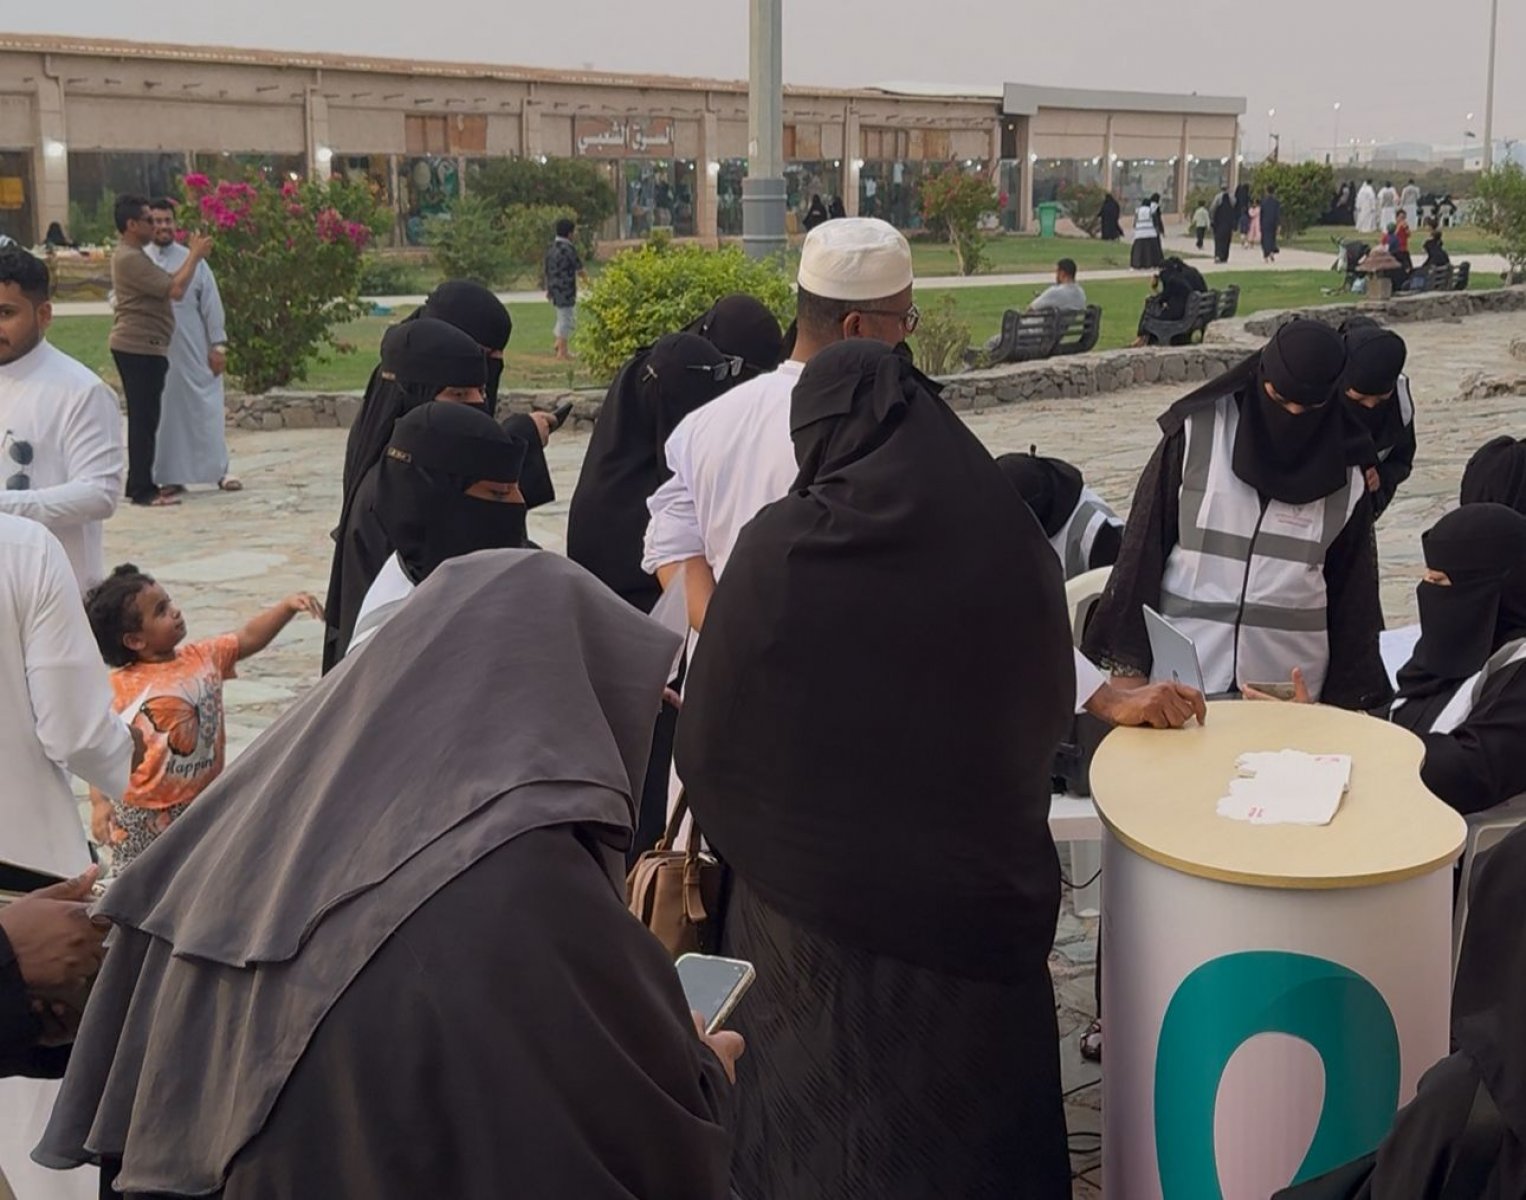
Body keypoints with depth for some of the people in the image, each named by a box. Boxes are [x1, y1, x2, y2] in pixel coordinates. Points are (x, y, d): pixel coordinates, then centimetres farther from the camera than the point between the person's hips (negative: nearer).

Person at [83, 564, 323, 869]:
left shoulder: (204, 657, 0)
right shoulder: (122, 687, -15)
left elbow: (249, 638, 6)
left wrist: (288, 606, -7)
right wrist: (99, 803, -19)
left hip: (201, 802, 5)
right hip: (141, 813, -5)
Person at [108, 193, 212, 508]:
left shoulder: (134, 256, 19)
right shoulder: (129, 258, -15)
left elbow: (167, 284, 17)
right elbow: (175, 289, -20)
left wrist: (193, 255, 11)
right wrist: (195, 255, -9)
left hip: (140, 348, 11)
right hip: (139, 347, -11)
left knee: (144, 418, 13)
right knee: (144, 418, -8)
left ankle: (138, 485, 18)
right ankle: (143, 489, -5)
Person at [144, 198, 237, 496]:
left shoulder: (192, 260, 3)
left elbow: (211, 304, 2)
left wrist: (218, 345, -3)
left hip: (193, 352, -1)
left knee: (206, 409, 2)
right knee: (165, 412, 5)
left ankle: (220, 470, 12)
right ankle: (172, 476, 13)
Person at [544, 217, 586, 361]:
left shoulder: (552, 248, 9)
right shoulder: (568, 249, -15)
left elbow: (547, 271, 16)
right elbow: (579, 269, -8)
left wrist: (548, 289, 25)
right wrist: (585, 277, 13)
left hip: (555, 289, 8)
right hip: (566, 290, -8)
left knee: (564, 318, 21)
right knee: (566, 319, -1)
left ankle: (558, 346, 22)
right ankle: (562, 352, 2)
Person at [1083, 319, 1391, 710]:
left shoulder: (1343, 483, 4)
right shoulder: (1194, 438, -1)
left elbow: (1352, 598, 9)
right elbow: (1143, 551, 0)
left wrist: (1347, 701, 5)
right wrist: (1127, 663, -4)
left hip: (1291, 696, 1)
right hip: (1182, 684, -1)